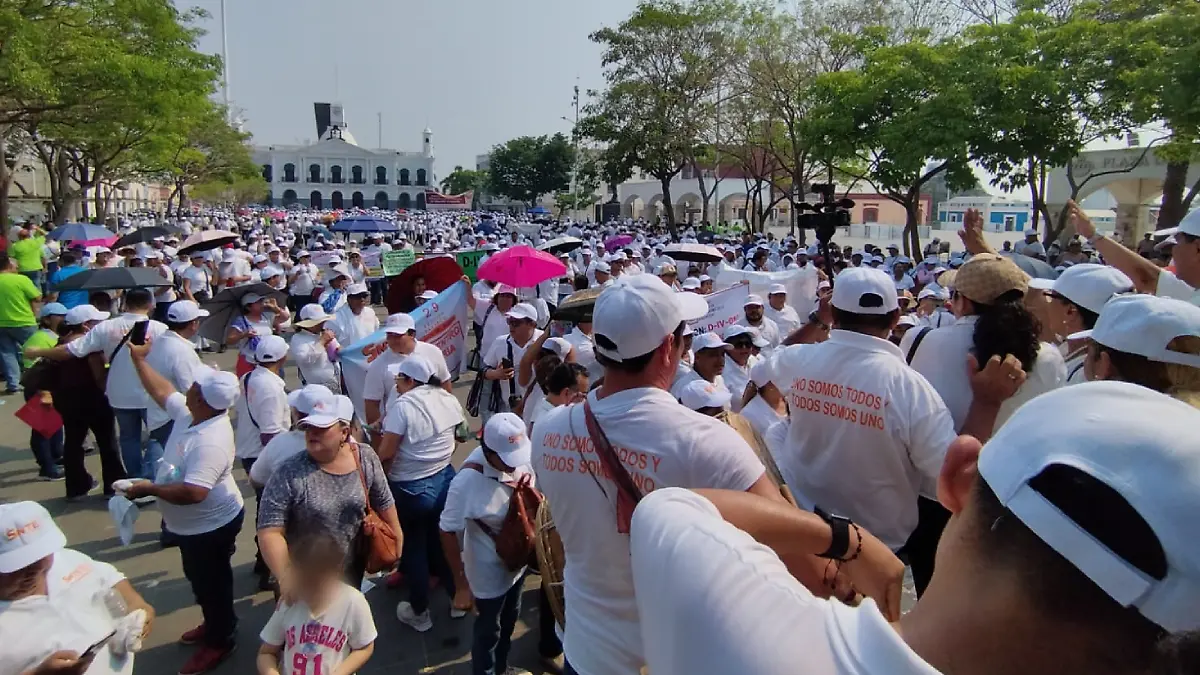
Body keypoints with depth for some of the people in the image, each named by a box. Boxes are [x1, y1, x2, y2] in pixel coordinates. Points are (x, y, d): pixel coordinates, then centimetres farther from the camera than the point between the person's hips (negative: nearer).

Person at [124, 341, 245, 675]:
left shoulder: (210, 442, -37)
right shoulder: (191, 413, -8)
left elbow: (192, 493, -41)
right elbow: (162, 391, 9)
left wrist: (148, 489, -28)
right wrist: (138, 358, 8)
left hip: (210, 526, -10)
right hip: (194, 523, 10)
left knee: (211, 583, 11)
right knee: (201, 579, 27)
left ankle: (220, 640, 32)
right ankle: (214, 625, 48)